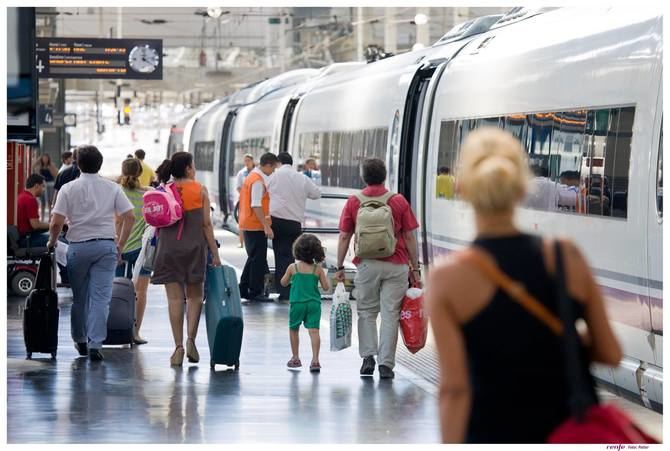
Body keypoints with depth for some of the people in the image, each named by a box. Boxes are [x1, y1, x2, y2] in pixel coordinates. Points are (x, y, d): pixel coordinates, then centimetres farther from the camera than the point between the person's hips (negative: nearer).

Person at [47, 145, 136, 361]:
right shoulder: (112, 188, 3)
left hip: (78, 246, -1)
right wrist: (120, 245, 8)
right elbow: (129, 217, -1)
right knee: (101, 297, -2)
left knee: (79, 297, 13)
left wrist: (52, 242, 10)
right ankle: (95, 344, -10)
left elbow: (56, 223, -9)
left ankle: (80, 340, 25)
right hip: (106, 245, 1)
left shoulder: (69, 189, -3)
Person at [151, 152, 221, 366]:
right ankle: (191, 339, -5)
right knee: (195, 296, 12)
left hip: (168, 249, 1)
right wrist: (215, 252, 1)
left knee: (175, 298, 3)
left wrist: (157, 248, 14)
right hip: (195, 247, -1)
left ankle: (178, 347, 0)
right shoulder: (200, 191, -2)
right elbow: (206, 224, -3)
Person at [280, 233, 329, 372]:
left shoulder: (293, 268, -3)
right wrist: (322, 276, 16)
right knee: (314, 330, -4)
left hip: (297, 302, 0)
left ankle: (295, 358, 24)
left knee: (293, 329, 17)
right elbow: (326, 287, -1)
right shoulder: (318, 269, -4)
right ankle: (315, 360, -13)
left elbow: (283, 283, 9)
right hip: (314, 303, 0)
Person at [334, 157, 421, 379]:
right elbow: (409, 237, 1)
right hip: (396, 265, 0)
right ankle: (386, 364, 2)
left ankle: (368, 355, 3)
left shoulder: (353, 202, 1)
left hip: (366, 265, 1)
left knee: (366, 312, 14)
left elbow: (344, 237, 2)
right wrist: (415, 268, 7)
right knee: (390, 314, 3)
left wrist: (340, 267, 9)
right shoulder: (399, 201, 0)